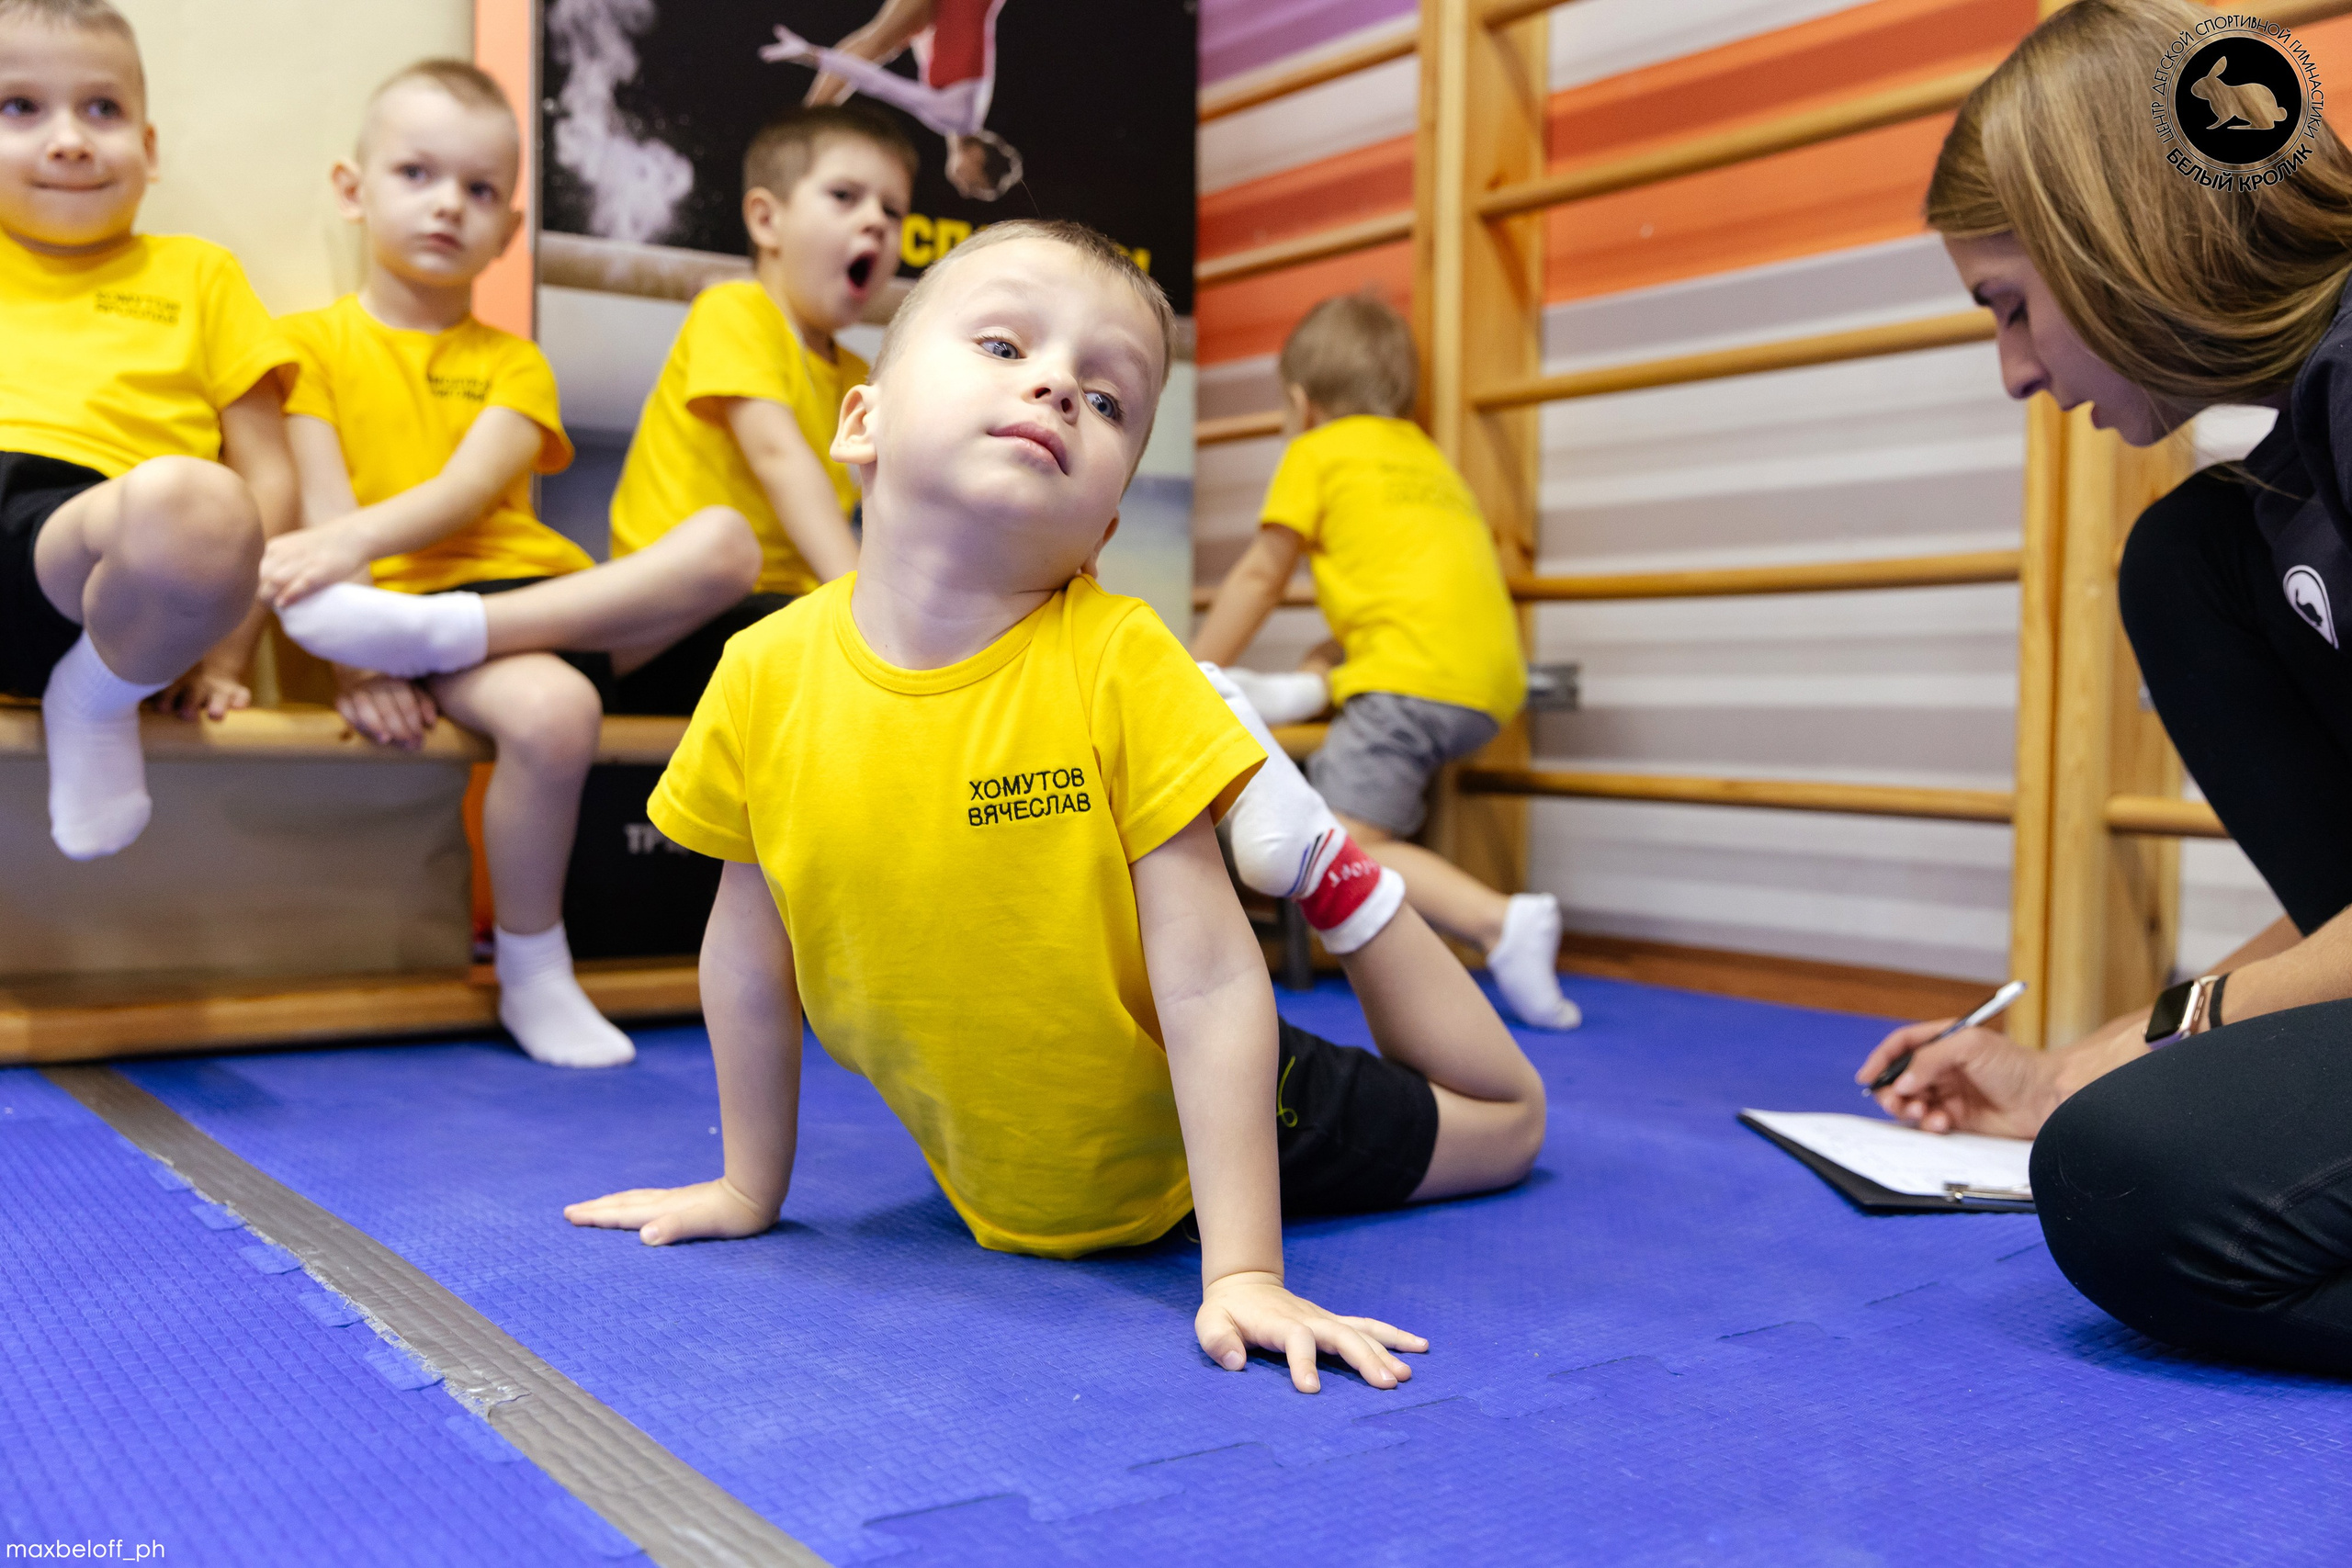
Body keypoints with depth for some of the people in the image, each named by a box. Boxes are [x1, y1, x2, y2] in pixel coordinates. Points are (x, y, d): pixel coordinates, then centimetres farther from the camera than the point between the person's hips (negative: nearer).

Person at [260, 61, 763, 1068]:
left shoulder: (511, 364, 18)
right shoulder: (313, 342, 13)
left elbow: (467, 492, -3)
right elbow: (324, 511, -1)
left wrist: (359, 540, -24)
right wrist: (360, 659, -17)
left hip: (545, 597, 4)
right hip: (404, 607, -4)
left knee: (725, 541, -22)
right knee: (552, 710, -36)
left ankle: (435, 637, -32)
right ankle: (530, 974, -16)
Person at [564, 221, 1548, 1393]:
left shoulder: (1121, 666, -27)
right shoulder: (767, 680, -19)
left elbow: (1209, 981, -26)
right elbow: (750, 950, -4)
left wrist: (1243, 1271, -30)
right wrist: (749, 1187, 5)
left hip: (1197, 1144, -2)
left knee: (1504, 1119, 18)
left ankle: (1323, 867, 24)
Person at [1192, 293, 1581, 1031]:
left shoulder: (1316, 452, 10)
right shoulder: (1424, 451, 31)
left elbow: (1260, 576, 12)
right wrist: (1321, 667, 43)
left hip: (1418, 677, -8)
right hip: (1494, 678, 8)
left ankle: (1501, 923, -27)